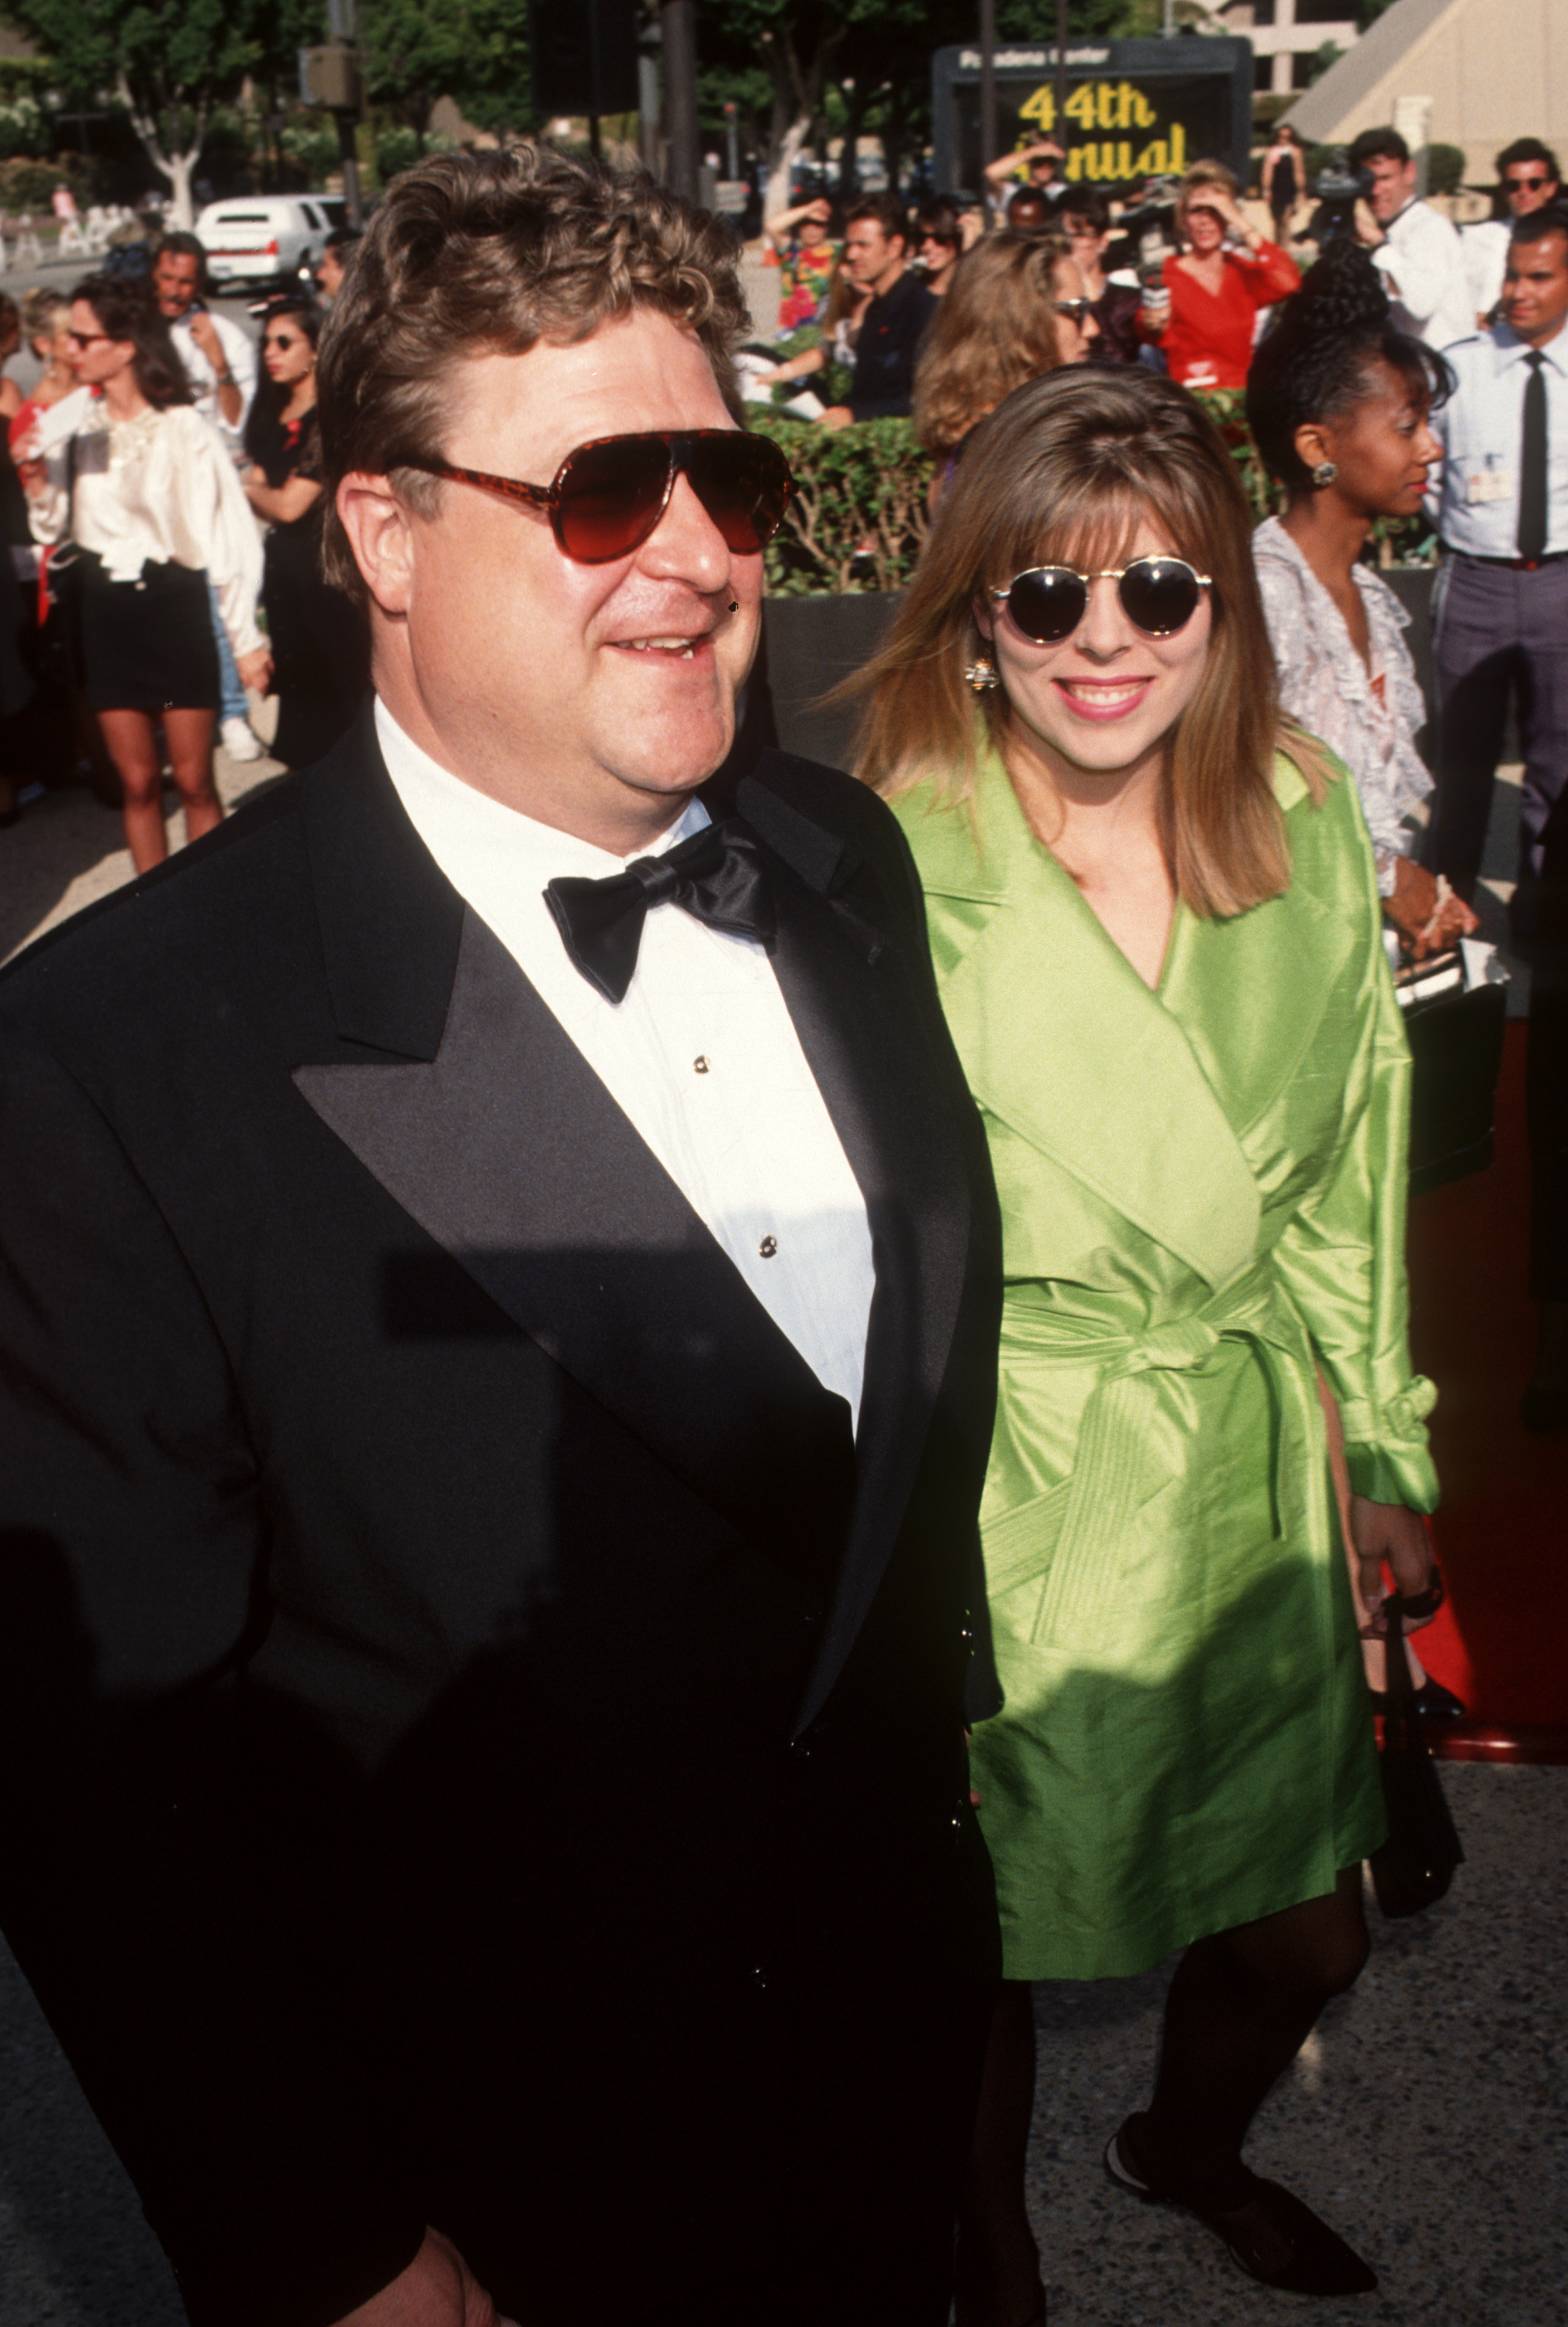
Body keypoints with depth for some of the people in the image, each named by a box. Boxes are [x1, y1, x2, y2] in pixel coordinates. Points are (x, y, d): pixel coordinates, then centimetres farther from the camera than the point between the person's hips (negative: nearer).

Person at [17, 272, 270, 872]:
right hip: (106, 613, 3)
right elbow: (55, 527, 9)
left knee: (193, 782, 1)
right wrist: (36, 482, -13)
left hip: (174, 604, -3)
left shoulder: (182, 429, -10)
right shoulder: (70, 422, 1)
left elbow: (228, 531, -7)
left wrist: (246, 638, -7)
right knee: (137, 782, 8)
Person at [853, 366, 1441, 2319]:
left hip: (1254, 1483, 5)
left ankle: (1191, 2151, 56)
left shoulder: (1304, 825, -3)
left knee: (1304, 1934, 21)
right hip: (1006, 1508, -4)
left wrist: (1385, 1451, 12)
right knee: (990, 1941, 15)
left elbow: (1346, 1178, 7)